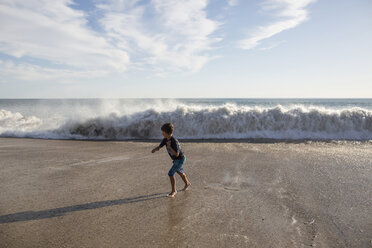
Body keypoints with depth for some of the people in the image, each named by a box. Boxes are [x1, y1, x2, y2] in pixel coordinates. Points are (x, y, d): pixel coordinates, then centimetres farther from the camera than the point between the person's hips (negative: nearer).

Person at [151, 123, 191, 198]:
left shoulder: (174, 141, -33)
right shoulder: (165, 139, -7)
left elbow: (177, 154, -31)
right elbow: (159, 146, -1)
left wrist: (169, 146, -34)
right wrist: (155, 149, -23)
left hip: (180, 159, -9)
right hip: (176, 159, 9)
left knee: (171, 173, -15)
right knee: (180, 172, 28)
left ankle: (173, 191, 1)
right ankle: (187, 183, 54)